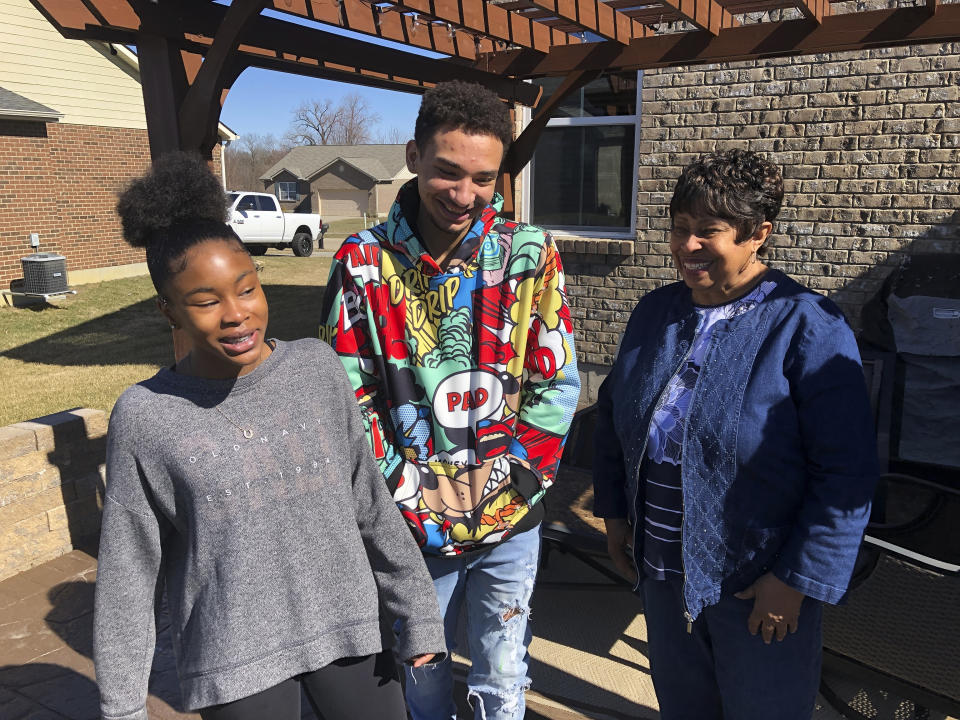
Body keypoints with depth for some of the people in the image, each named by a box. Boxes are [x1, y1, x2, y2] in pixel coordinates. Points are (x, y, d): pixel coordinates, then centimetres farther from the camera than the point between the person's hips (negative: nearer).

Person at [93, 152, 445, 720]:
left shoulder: (316, 366, -6)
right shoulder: (147, 417, -10)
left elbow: (371, 501, 0)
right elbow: (128, 574, -2)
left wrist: (418, 612, 4)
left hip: (346, 631, 2)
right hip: (235, 663, -1)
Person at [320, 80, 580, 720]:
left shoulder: (530, 254, -8)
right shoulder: (365, 263, -8)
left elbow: (558, 384, -6)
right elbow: (348, 397, -6)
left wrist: (512, 477, -11)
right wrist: (405, 492, -11)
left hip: (510, 522, 0)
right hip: (413, 524, 1)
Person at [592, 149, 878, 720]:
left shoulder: (808, 327, -17)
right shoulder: (654, 312, 1)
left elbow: (847, 473, -18)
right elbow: (613, 412, 12)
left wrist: (797, 578, -17)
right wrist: (614, 511, 10)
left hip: (761, 588, -4)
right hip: (662, 572, 5)